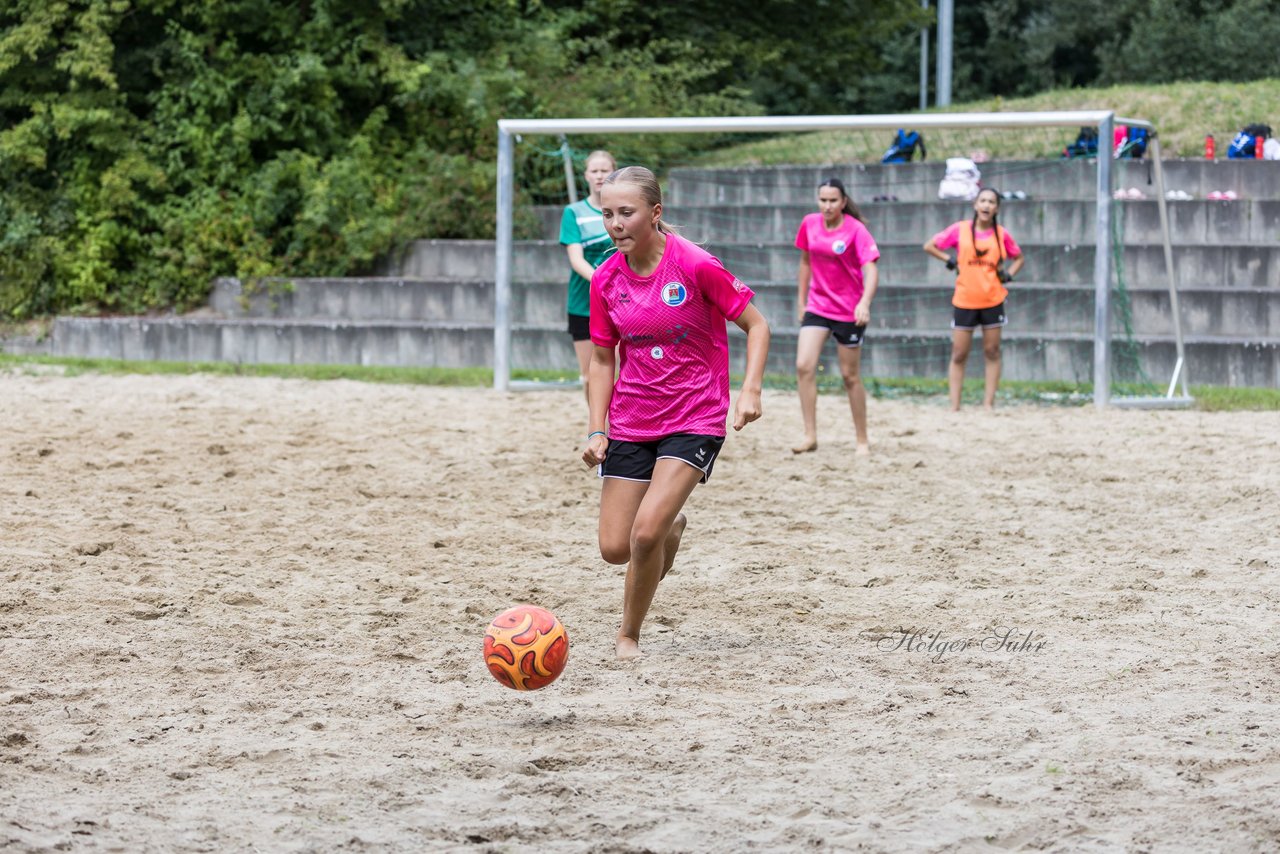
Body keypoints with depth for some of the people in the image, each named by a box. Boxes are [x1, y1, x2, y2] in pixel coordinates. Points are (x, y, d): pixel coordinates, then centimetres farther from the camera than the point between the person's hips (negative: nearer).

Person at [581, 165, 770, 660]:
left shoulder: (696, 266, -15)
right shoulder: (606, 280, -2)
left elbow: (756, 325, -6)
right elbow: (602, 359, 9)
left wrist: (750, 390, -19)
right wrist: (597, 430, 0)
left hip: (694, 420, -4)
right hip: (630, 425, 4)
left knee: (646, 532, -20)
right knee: (615, 548, 0)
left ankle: (629, 634, 5)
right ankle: (672, 526, 36)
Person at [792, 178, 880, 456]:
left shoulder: (856, 230, -14)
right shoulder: (810, 224, 0)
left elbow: (871, 270, -20)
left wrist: (865, 303, -36)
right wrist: (801, 300, 14)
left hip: (849, 310, -4)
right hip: (817, 305, 4)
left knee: (850, 376, 4)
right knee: (804, 366, -14)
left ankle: (862, 441, 17)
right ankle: (810, 436, -10)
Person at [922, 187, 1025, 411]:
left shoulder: (1001, 234, 2)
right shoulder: (960, 230, -1)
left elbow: (1018, 258, 17)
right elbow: (929, 246, 7)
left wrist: (1008, 275, 0)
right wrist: (950, 261, -2)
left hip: (993, 301, 1)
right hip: (964, 301, -1)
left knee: (992, 352, 4)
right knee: (958, 355, 1)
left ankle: (989, 404, 10)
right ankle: (954, 407, 4)